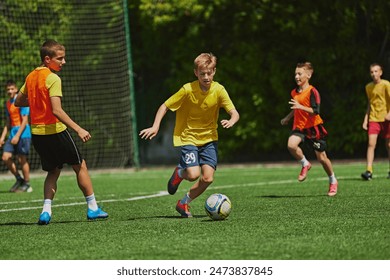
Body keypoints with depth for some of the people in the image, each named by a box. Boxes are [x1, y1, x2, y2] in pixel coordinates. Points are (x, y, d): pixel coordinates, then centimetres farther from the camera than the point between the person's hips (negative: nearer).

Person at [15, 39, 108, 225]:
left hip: (36, 133, 7)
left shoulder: (31, 77, 9)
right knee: (80, 166, 9)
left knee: (53, 171, 16)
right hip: (55, 131, -7)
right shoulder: (53, 79, -15)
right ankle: (92, 208, 14)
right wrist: (78, 129, -26)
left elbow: (18, 102, 21)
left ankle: (46, 210, -3)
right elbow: (57, 110, -25)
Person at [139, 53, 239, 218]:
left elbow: (234, 113, -14)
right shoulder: (188, 90, -16)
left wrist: (231, 121, -37)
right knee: (193, 175, -21)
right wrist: (155, 127, -21)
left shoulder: (218, 90, -10)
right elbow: (165, 106, -8)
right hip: (188, 137, -3)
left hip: (209, 138, 3)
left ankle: (184, 203, 15)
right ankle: (179, 173, 17)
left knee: (208, 178, -10)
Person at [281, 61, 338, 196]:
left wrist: (301, 107, -35)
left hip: (313, 127, -5)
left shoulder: (312, 92, -14)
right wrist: (288, 118, 26)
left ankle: (333, 181, 24)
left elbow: (315, 111, -24)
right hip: (299, 126, 5)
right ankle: (305, 165, 0)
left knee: (321, 157, 1)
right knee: (291, 145, -26)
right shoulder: (294, 92, 9)